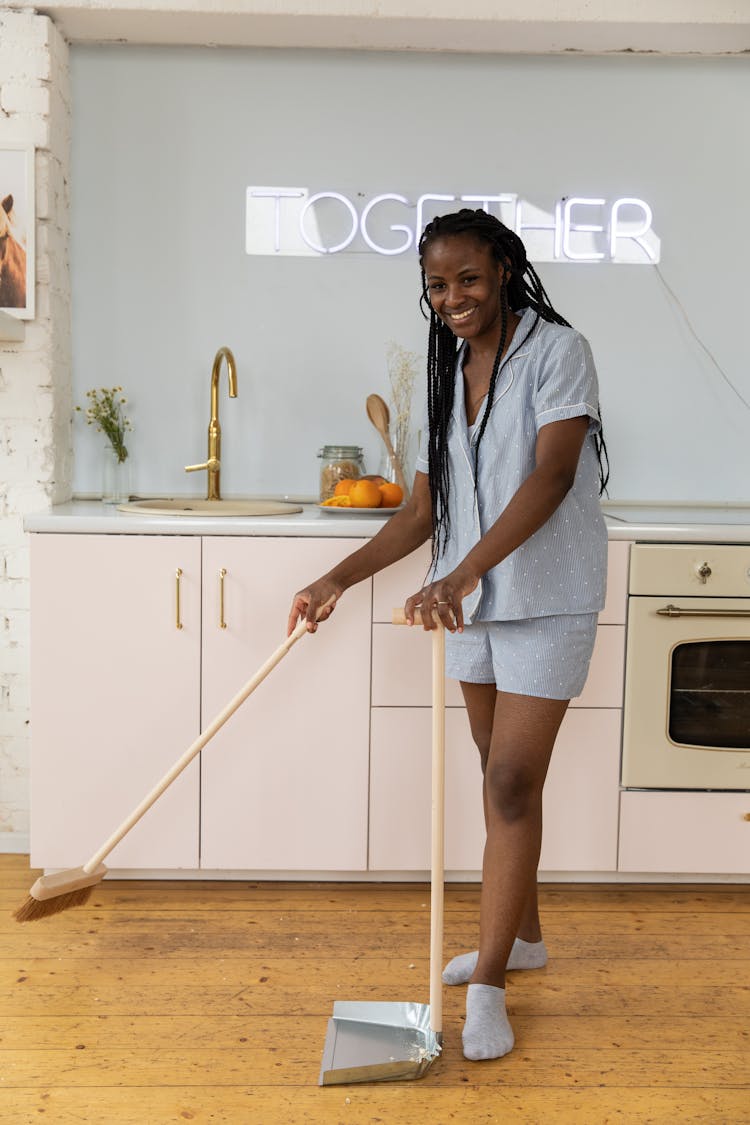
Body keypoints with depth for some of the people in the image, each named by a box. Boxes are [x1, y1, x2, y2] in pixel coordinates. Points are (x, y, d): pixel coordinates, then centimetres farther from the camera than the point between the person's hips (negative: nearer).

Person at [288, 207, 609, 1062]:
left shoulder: (556, 350, -9)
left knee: (512, 782, -6)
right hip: (472, 600, 7)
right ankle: (522, 937, 33)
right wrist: (338, 579, 1)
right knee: (501, 776, 15)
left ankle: (488, 984, 6)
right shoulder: (447, 375, 10)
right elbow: (423, 511, 10)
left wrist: (461, 574, -34)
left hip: (545, 599, -6)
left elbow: (552, 474, -24)